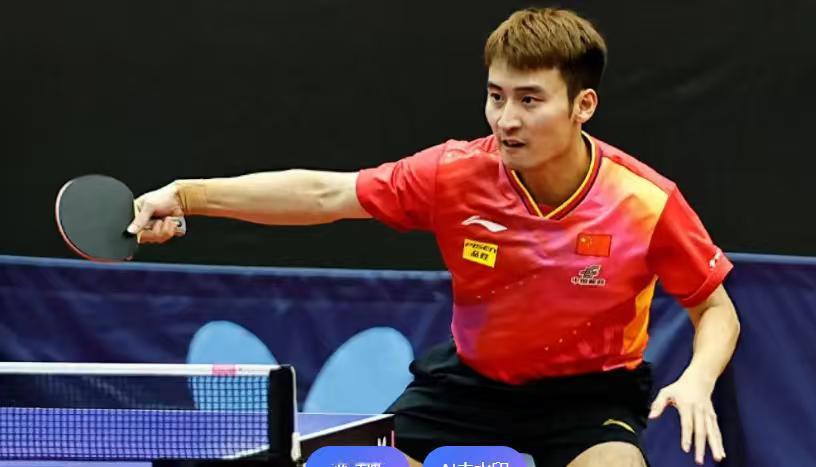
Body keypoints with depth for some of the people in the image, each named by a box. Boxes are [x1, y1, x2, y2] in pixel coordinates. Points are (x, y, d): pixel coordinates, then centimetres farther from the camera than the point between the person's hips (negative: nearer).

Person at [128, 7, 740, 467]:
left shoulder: (648, 202, -22)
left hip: (591, 391, -3)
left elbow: (717, 310, -7)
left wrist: (697, 381, -29)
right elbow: (323, 194, -14)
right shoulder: (456, 174, -18)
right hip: (472, 382, 3)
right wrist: (188, 194, -24)